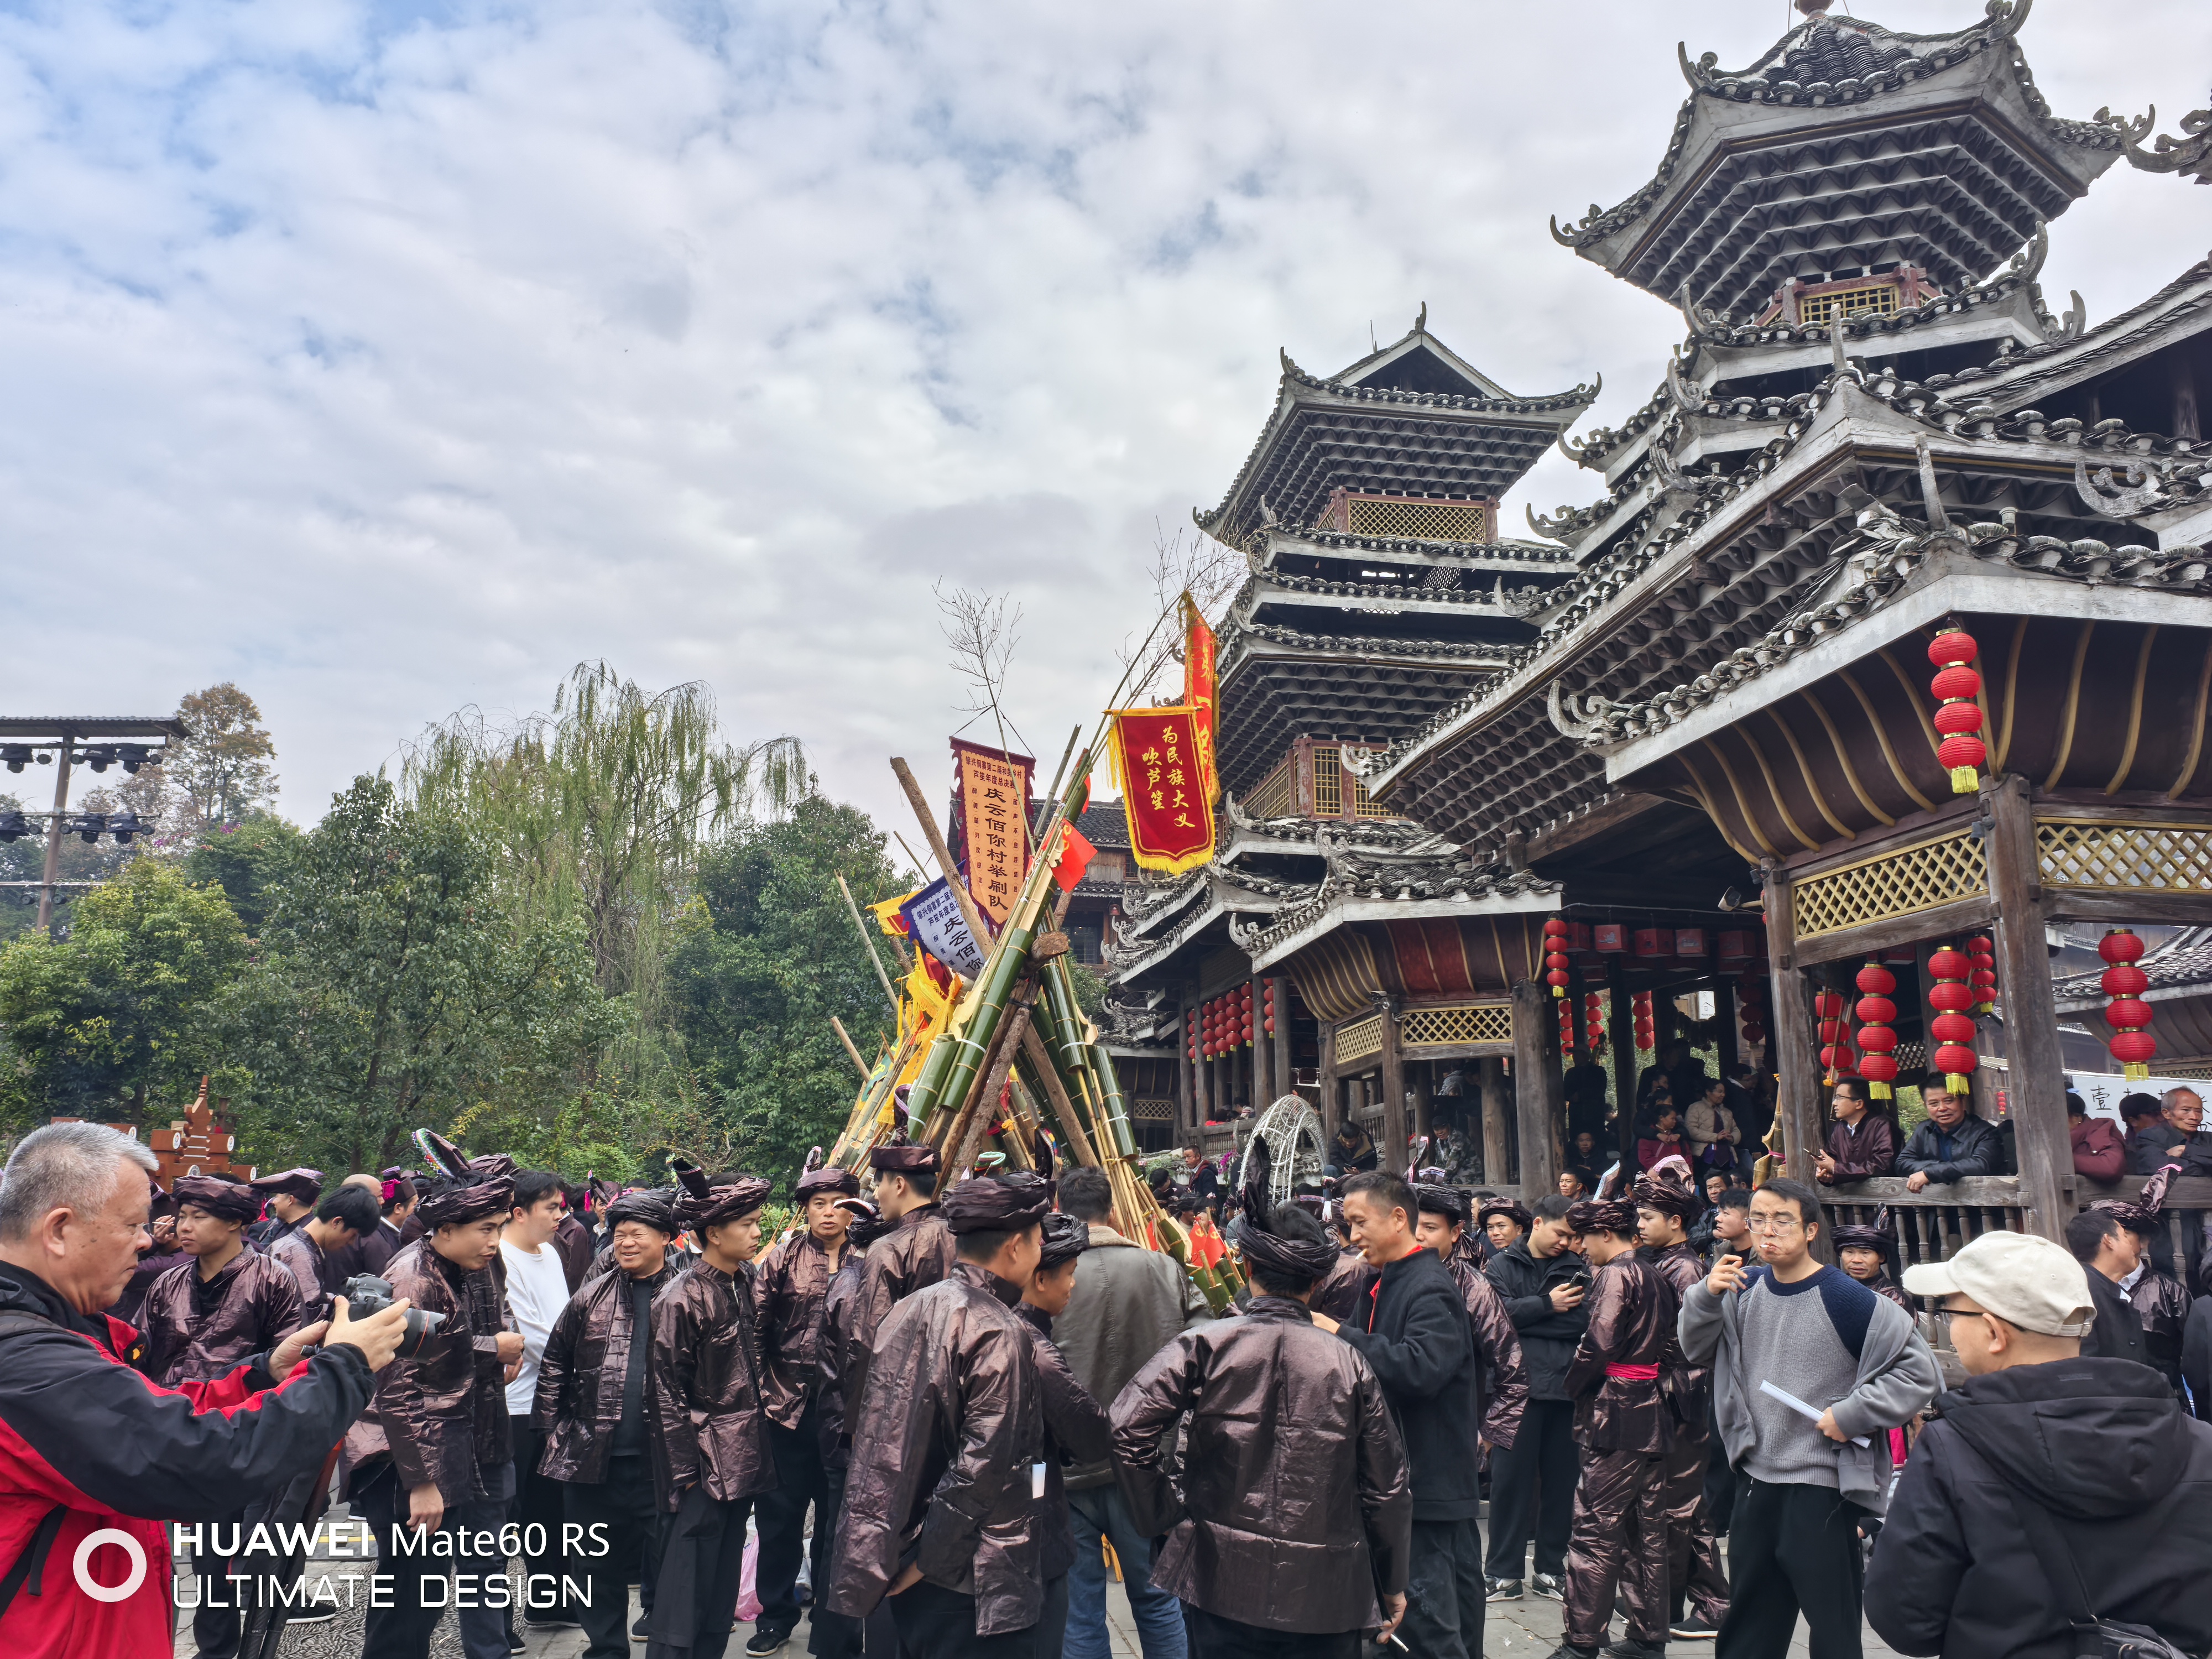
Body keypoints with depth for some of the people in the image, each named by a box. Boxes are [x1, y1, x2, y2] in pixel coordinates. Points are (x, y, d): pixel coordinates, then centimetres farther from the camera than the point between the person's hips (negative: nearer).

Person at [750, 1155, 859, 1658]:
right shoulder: (783, 1259, 1)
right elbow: (756, 1328, -1)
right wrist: (766, 1389, -7)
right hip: (791, 1405, 0)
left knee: (838, 1510, 10)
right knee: (782, 1509, 9)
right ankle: (776, 1613, 26)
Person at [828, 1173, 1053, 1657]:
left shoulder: (908, 1311, 5)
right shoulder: (1000, 1333, -18)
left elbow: (862, 1422, 12)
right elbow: (982, 1470, -21)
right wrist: (925, 1561, -11)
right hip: (969, 1581, -8)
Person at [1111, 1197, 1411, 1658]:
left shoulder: (1205, 1346, -10)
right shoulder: (1347, 1361, -6)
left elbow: (1127, 1431, -17)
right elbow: (1387, 1485, 1)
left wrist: (1166, 1516, -2)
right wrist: (1393, 1584, 15)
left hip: (1226, 1582, -1)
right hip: (1327, 1596, 1)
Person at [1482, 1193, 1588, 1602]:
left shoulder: (1576, 1269, 11)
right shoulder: (1503, 1265, 5)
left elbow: (1586, 1320, -4)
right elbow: (1499, 1312, -11)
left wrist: (1526, 1320, -14)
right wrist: (1548, 1305, -9)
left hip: (1565, 1387, 3)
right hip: (1518, 1385, -2)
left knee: (1561, 1479, 7)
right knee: (1510, 1478, 1)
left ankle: (1552, 1570, 19)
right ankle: (1504, 1573, 11)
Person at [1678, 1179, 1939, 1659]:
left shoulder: (1846, 1300, -14)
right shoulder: (1746, 1289, 3)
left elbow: (1919, 1371, -12)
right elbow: (1697, 1351, 8)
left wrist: (1851, 1415, -17)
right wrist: (1706, 1296, -9)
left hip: (1824, 1489, -5)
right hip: (1756, 1482, 6)